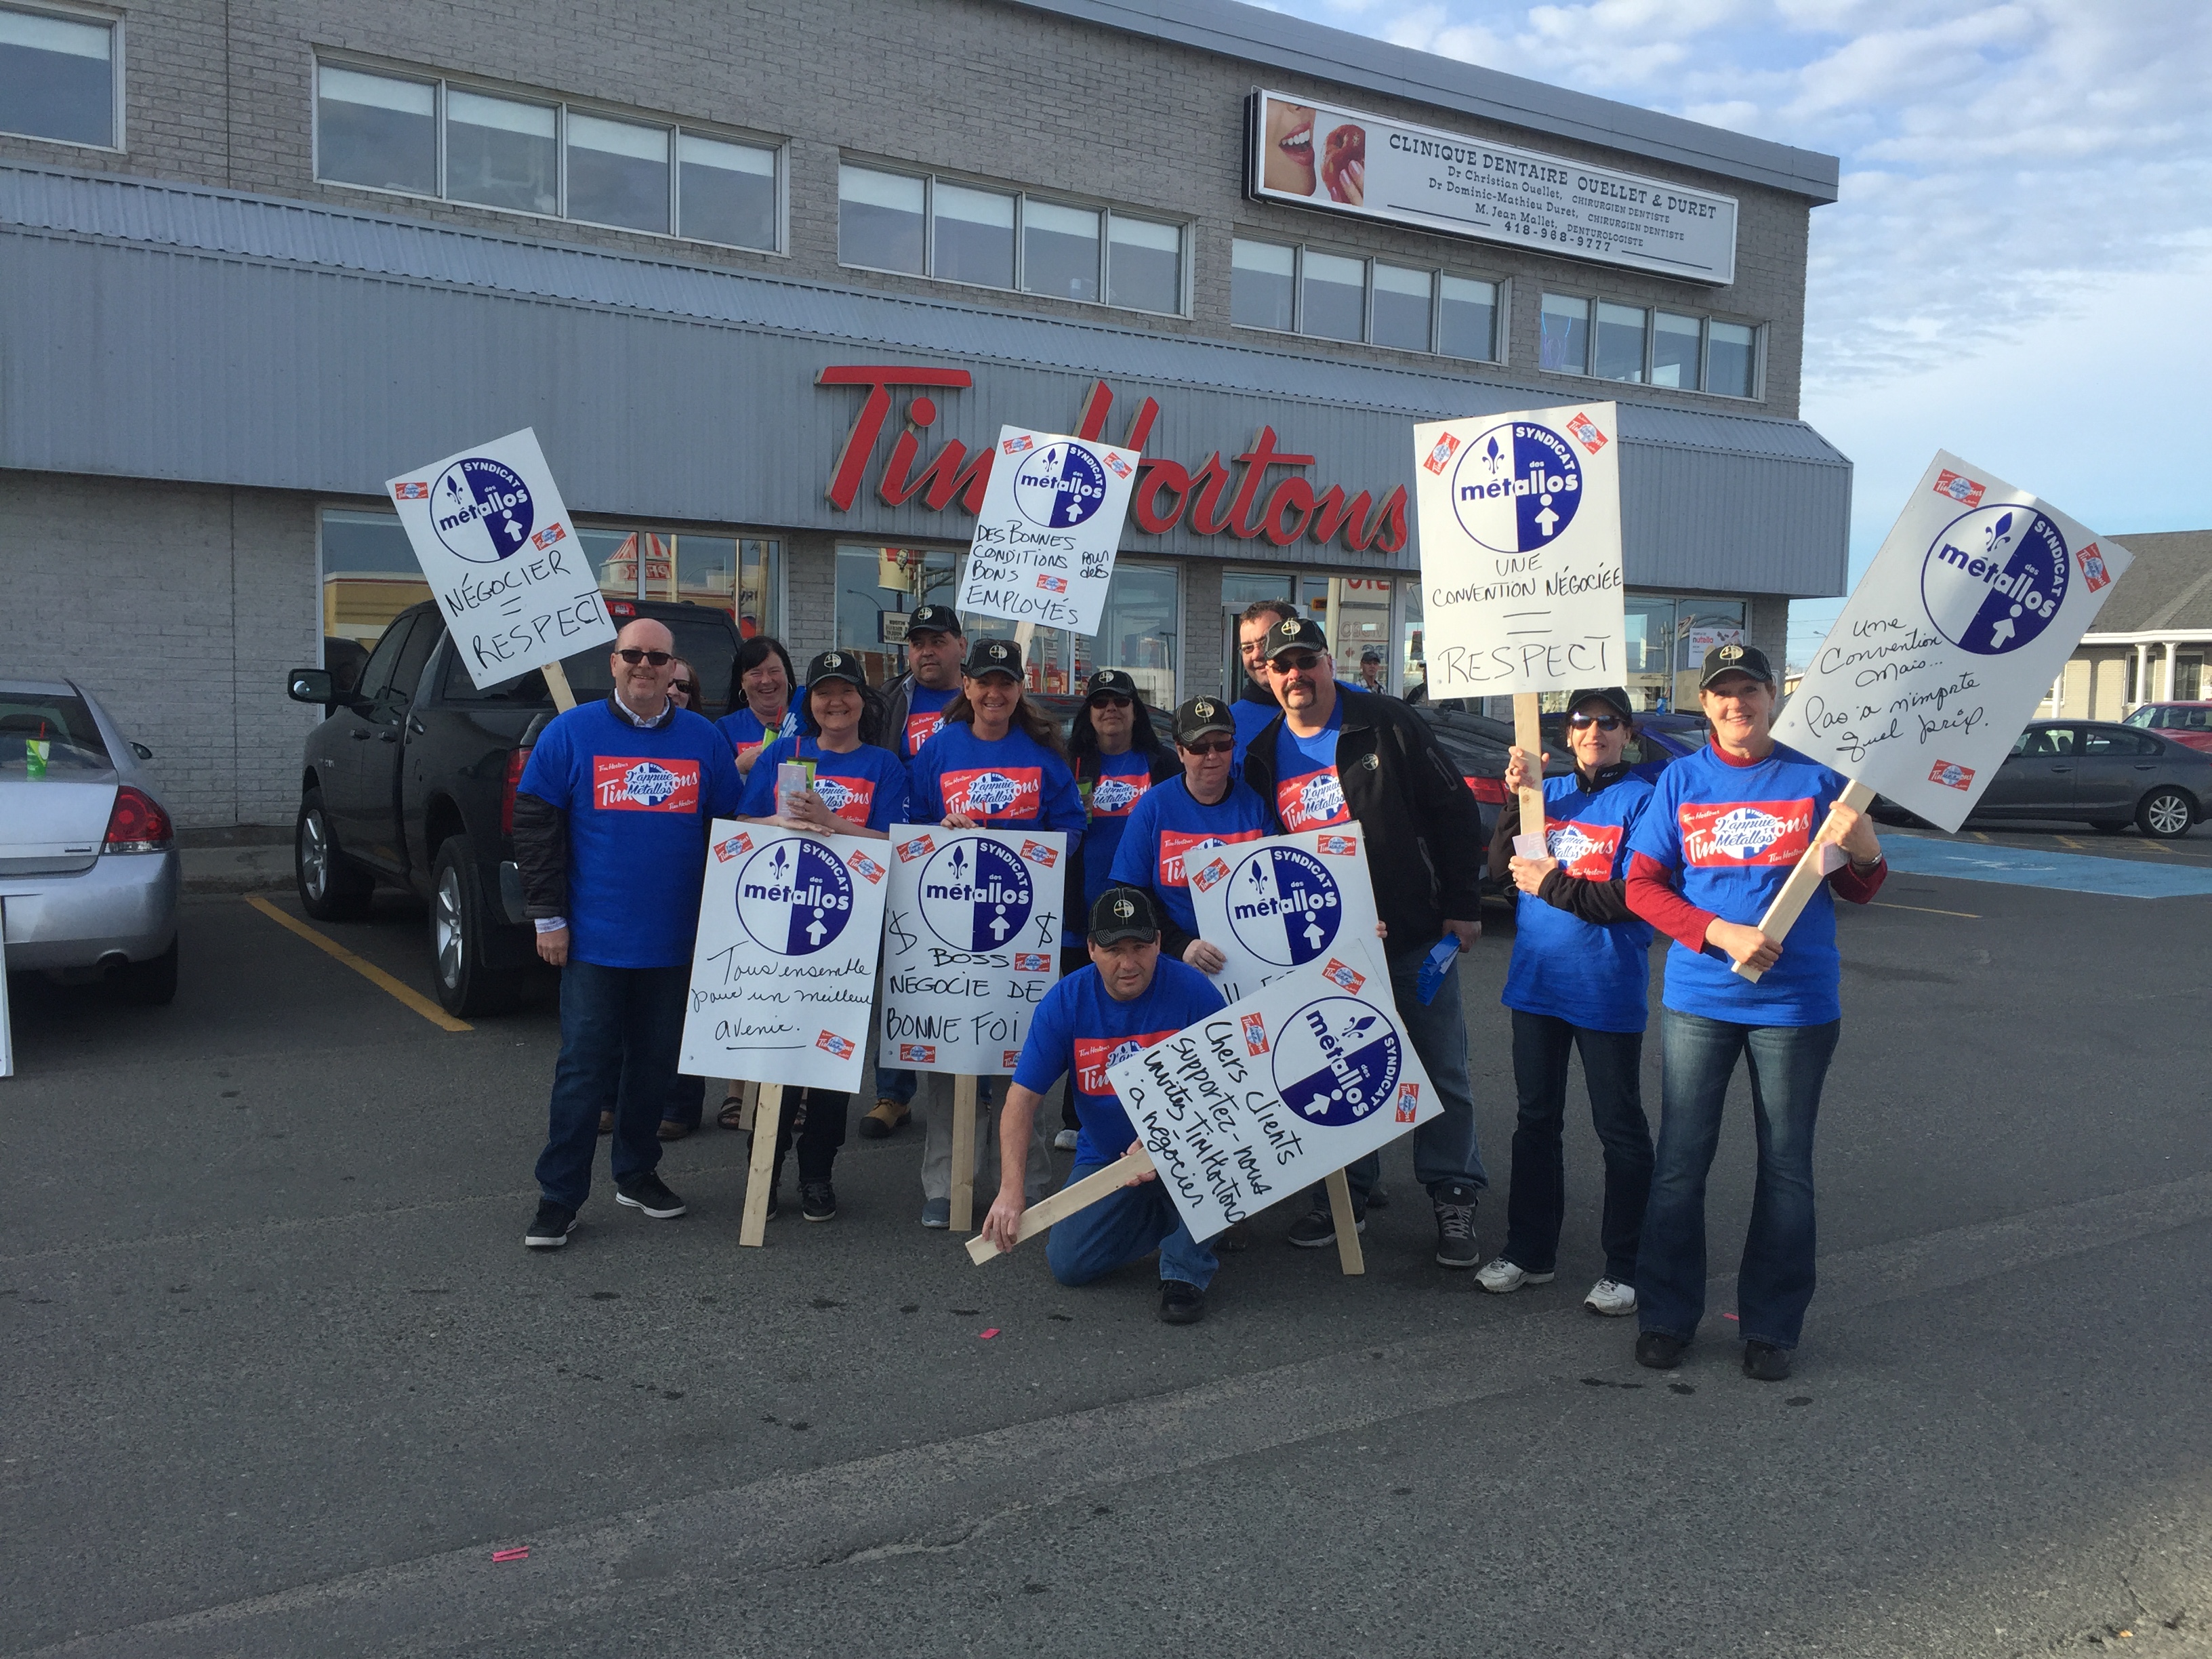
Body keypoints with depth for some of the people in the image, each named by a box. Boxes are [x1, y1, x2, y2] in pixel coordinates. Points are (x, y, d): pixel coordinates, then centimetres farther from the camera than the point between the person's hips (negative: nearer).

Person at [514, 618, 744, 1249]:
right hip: (594, 938, -2)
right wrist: (549, 916, -6)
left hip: (674, 942, 3)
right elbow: (535, 825, -1)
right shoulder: (570, 734, 0)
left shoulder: (705, 741, 6)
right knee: (584, 1069, -1)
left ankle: (637, 1173, 28)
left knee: (656, 1065, 12)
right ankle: (559, 1197, 8)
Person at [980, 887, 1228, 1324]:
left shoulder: (1194, 992, -19)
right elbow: (1023, 1097, -15)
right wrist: (1011, 1190, -27)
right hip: (1103, 1156, 3)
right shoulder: (1065, 1002, -13)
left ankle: (1185, 1272, -13)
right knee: (1069, 1263, -9)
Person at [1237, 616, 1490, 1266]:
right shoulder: (1264, 755, 5)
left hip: (1415, 937, -3)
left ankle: (1452, 1198, 16)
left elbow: (1454, 810, -4)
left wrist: (1461, 906, -6)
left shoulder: (1386, 725, -6)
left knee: (1439, 1070, 5)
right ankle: (1344, 1194, 24)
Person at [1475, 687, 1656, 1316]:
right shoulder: (1548, 791, 8)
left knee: (1620, 1129, 6)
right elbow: (1502, 870, -1)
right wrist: (1516, 798, -11)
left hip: (1606, 991, -5)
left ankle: (1624, 1268, 16)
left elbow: (1634, 899, -15)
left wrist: (1551, 884, -13)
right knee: (1536, 1120, 15)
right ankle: (1529, 1251, 27)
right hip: (1537, 980, 5)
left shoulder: (1641, 800, -7)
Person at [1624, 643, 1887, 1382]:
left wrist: (1864, 850, -16)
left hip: (1796, 1001, 0)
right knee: (1679, 1163, 4)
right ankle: (1666, 1317, 18)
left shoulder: (1815, 779, 2)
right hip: (1699, 999, 0)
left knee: (1786, 1168, 8)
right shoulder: (1681, 781, 4)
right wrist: (1721, 933, -15)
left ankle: (1771, 1327, 21)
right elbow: (1642, 885, -1)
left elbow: (1858, 891, 7)